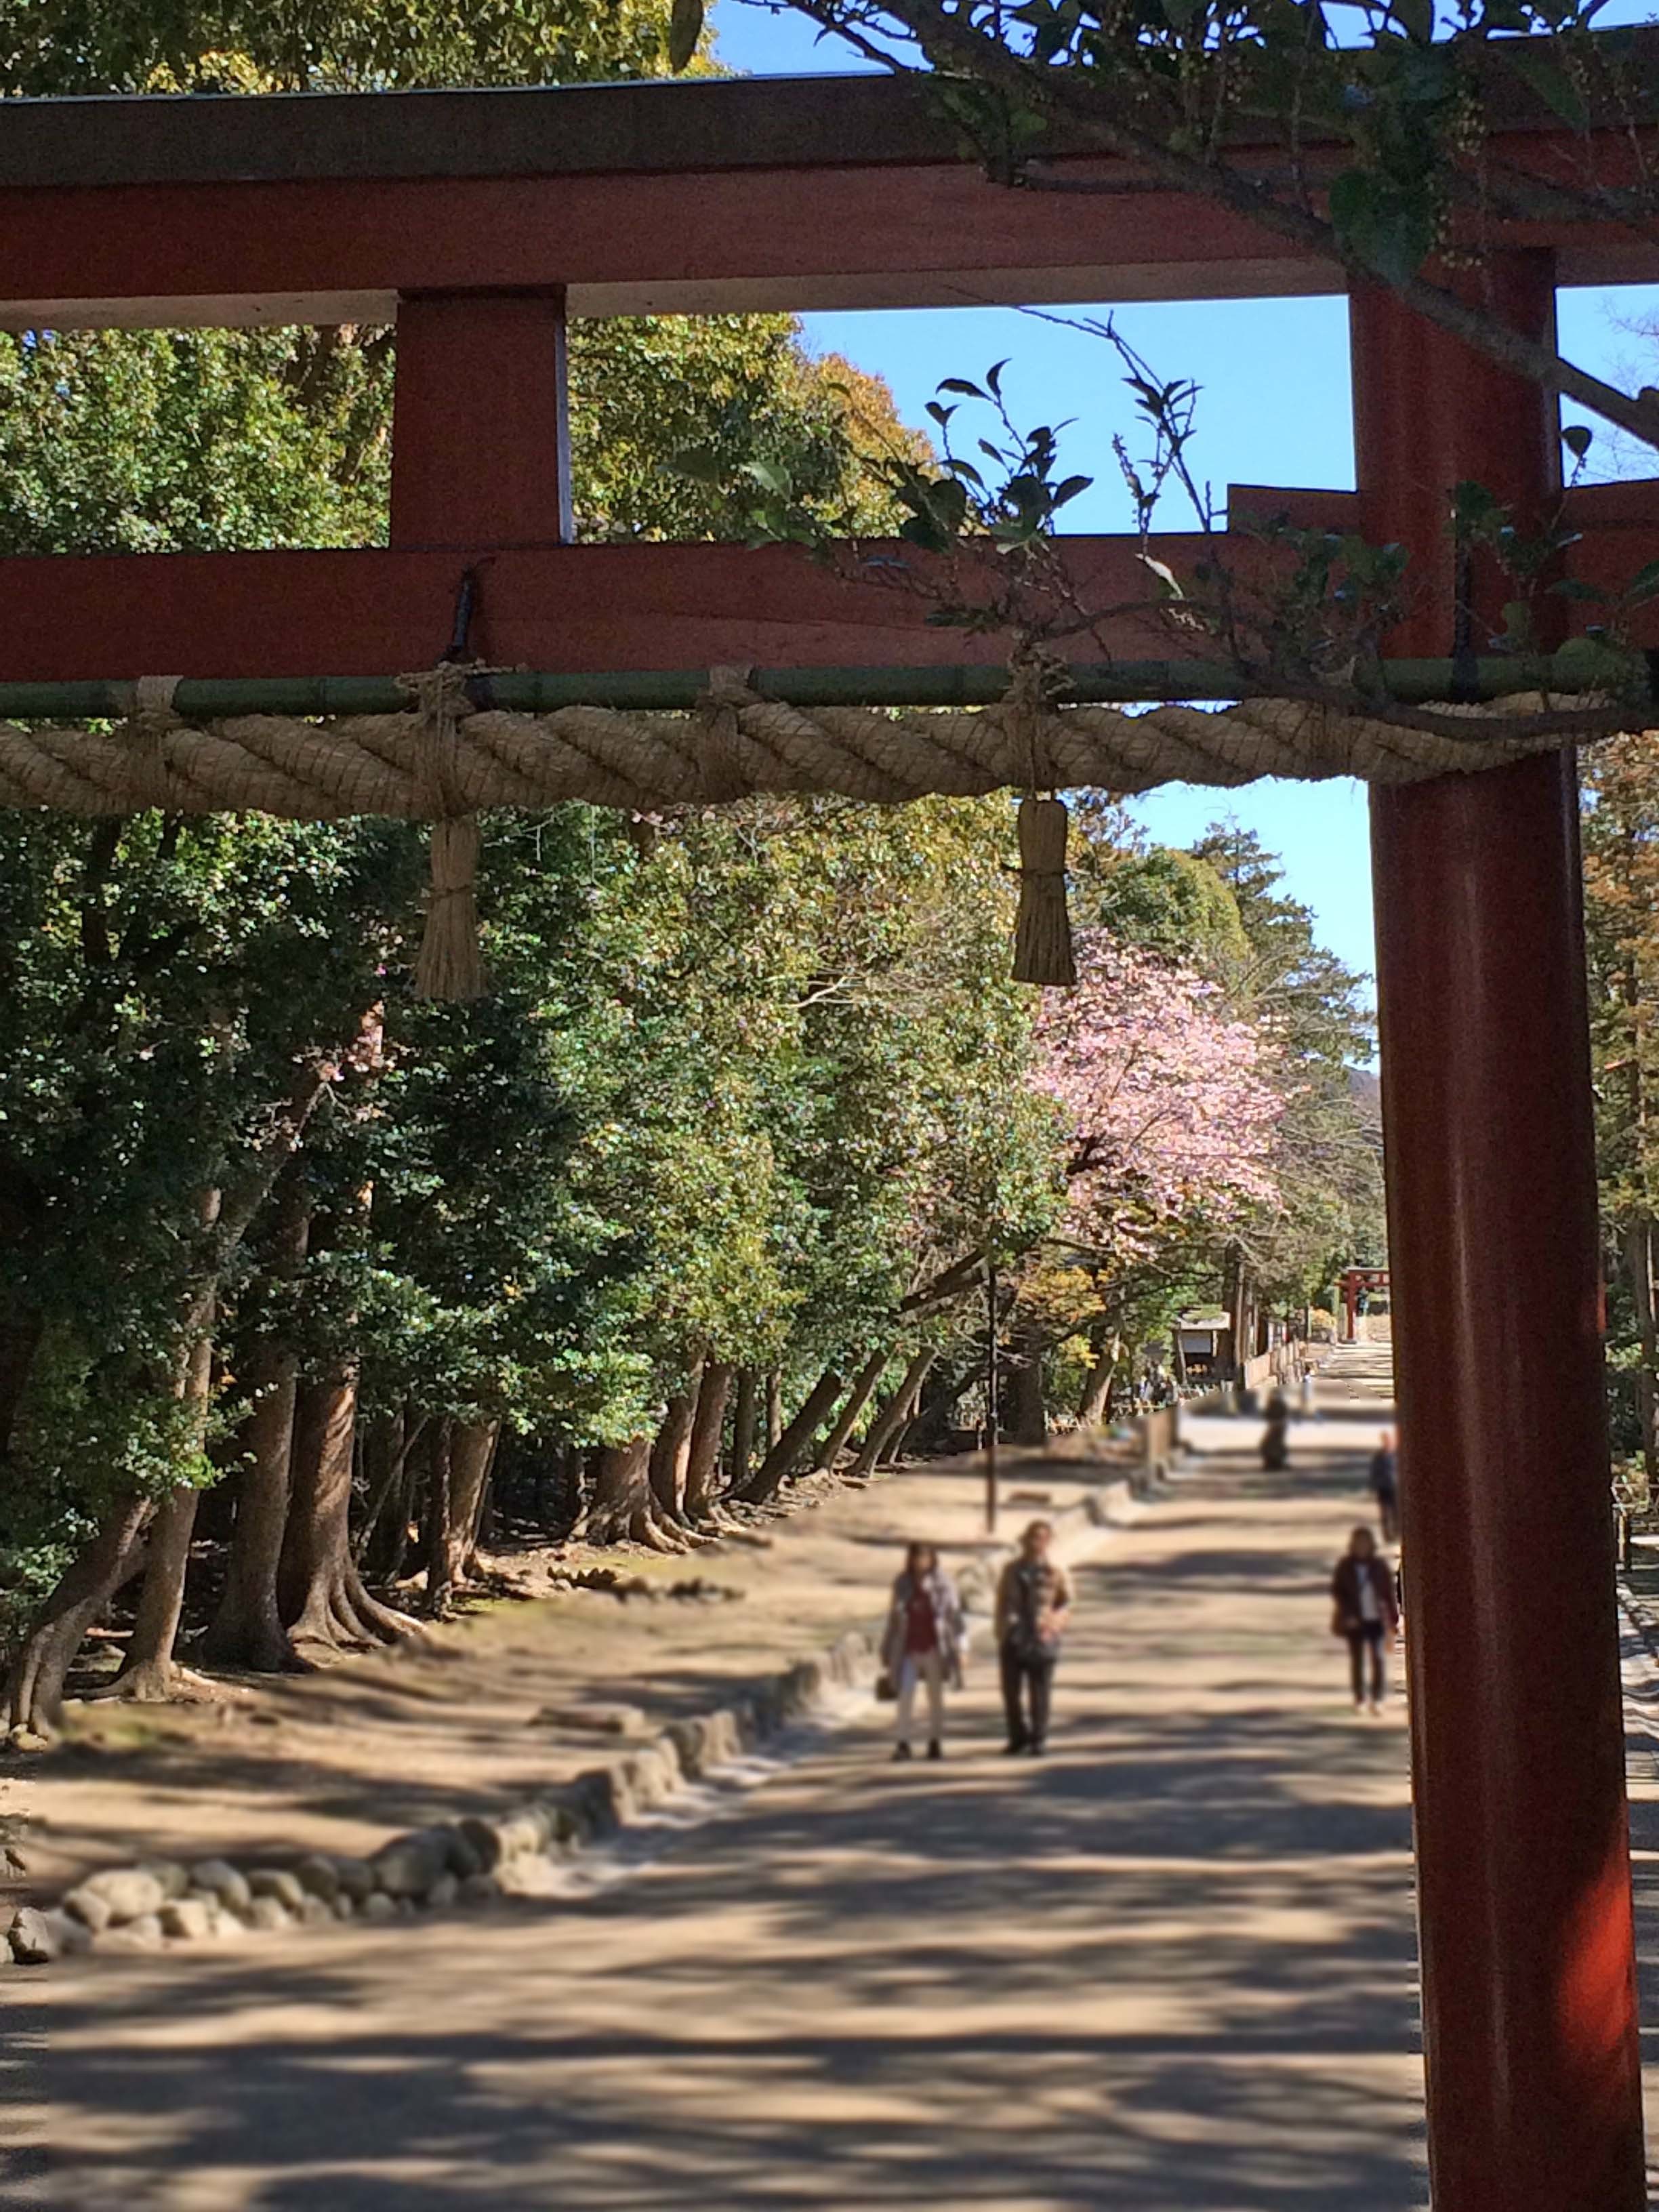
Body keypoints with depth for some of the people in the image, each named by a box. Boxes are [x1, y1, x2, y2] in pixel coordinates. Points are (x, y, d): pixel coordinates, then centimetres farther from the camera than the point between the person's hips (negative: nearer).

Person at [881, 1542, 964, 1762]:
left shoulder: (943, 1585, -5)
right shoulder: (903, 1585, 2)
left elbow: (954, 1616, -4)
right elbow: (894, 1618, 8)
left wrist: (957, 1648, -8)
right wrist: (888, 1649, 10)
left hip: (934, 1649, -1)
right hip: (909, 1649, 1)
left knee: (936, 1696, 10)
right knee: (905, 1693, -11)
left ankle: (935, 1743, 19)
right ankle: (903, 1743, -10)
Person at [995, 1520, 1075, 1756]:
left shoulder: (1056, 1572, -1)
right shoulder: (1012, 1570, 8)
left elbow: (1067, 1602, 5)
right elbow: (1002, 1601, 11)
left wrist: (1055, 1620, -10)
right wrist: (1001, 1630, 4)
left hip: (1042, 1640, -3)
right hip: (1013, 1639, 3)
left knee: (1040, 1692, 1)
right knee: (1011, 1690, 5)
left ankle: (1038, 1740, 10)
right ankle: (1018, 1736, 20)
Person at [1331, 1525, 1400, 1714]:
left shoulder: (1379, 1566, 2)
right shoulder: (1345, 1567, 0)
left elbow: (1389, 1593, 6)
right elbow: (1337, 1591, 2)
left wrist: (1392, 1620, 2)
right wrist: (1348, 1614, -8)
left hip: (1377, 1620, 0)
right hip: (1355, 1621, 0)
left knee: (1379, 1658, -8)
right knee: (1357, 1660, 6)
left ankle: (1377, 1699, 0)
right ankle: (1359, 1699, 15)